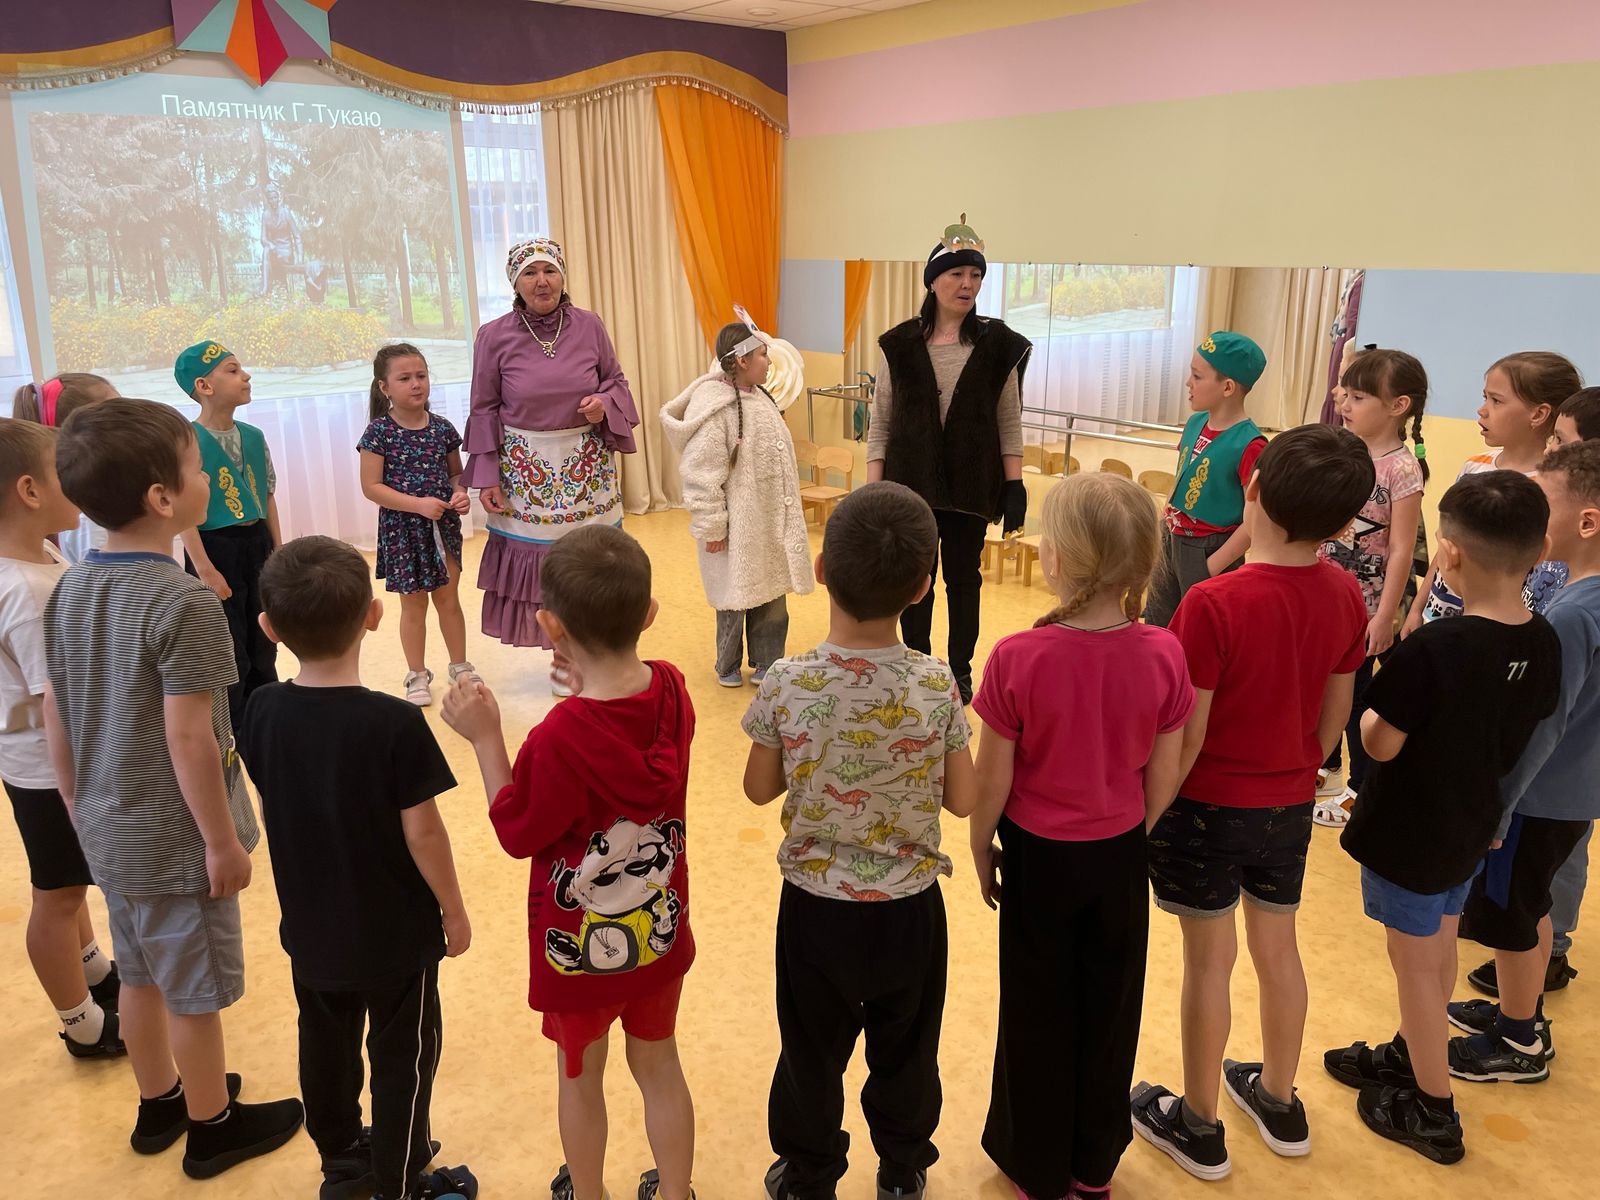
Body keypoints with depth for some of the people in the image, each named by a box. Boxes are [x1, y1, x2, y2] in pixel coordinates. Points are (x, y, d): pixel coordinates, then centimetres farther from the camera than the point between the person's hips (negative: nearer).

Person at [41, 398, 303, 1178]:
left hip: (108, 829, 8)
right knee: (194, 991, 11)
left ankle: (159, 1104, 42)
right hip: (174, 838, -7)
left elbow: (56, 719, 6)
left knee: (141, 974, 23)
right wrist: (223, 840, -15)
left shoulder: (68, 591, 0)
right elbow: (188, 738, -25)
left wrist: (77, 807, 17)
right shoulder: (184, 602, -25)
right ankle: (212, 1126, 30)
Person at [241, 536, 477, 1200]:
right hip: (394, 930, -5)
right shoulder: (395, 724, -27)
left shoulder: (263, 711, -11)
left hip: (310, 927, 5)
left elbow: (269, 810, 1)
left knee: (326, 1046, 24)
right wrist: (454, 911, -5)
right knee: (402, 1057, 14)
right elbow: (421, 831, -21)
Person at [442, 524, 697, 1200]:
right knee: (660, 1067, 23)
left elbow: (517, 834, -16)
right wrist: (591, 687, 3)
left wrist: (485, 738, -13)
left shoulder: (560, 739, -33)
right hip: (661, 932, 4)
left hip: (580, 947, -4)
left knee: (581, 1079, 21)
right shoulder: (672, 692, -15)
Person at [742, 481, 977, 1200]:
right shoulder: (937, 686, -19)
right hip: (910, 905, 1)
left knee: (813, 1052, 21)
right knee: (907, 1050, 23)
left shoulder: (786, 683, -21)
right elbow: (963, 800, -9)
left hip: (815, 905, 0)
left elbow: (759, 790, -7)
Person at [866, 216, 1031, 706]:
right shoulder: (900, 345, -1)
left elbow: (1009, 425, 2)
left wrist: (1015, 487, -2)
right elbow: (881, 425, 0)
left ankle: (960, 671, 26)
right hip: (912, 483, 0)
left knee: (964, 578, 10)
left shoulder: (997, 345, -1)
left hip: (972, 485, 0)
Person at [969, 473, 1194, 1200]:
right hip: (1119, 856, 3)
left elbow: (992, 782, -15)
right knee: (1109, 1010, 21)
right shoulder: (1164, 655, -15)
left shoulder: (1018, 659, -25)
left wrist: (981, 848, 4)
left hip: (1039, 856, -2)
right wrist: (1130, 836, 14)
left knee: (1038, 1014, 17)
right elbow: (1163, 780, -5)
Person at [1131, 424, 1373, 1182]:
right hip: (1290, 806, 5)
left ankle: (1198, 1126, 27)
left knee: (1209, 960, 9)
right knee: (1279, 949, 21)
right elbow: (1336, 714, 3)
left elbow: (1186, 735, -20)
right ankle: (1279, 1103, 41)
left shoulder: (1214, 603, -26)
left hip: (1211, 806, -5)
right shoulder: (1346, 596, -8)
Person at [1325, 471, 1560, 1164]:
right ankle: (1410, 1056, 44)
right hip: (1472, 827, 7)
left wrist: (1372, 703, -3)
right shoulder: (1543, 645, -8)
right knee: (1439, 951, 24)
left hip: (1410, 834, -7)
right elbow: (1523, 736, 6)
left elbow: (1380, 744, -22)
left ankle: (1433, 1113, 24)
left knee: (1415, 964, 10)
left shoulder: (1433, 649, -30)